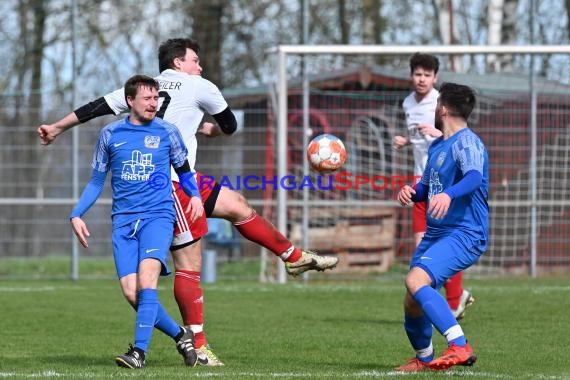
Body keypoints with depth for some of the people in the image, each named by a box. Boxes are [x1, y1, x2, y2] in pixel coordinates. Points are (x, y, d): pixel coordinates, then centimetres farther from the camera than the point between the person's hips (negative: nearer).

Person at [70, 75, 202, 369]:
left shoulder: (167, 132, 6)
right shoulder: (110, 134, 10)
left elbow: (184, 170, 18)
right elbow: (97, 181, 18)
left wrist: (195, 196, -3)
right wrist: (76, 215, 6)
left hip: (158, 215, -2)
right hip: (123, 220, 2)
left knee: (146, 278, -24)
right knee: (132, 293, -10)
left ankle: (139, 351, -25)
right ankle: (180, 335, 10)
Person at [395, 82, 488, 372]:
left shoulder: (467, 143, -12)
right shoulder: (436, 146, 17)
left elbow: (474, 177, -32)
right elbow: (425, 187, 26)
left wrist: (448, 194, -51)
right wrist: (410, 192, 2)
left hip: (465, 235, -9)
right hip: (435, 233, 9)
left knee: (416, 281, -30)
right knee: (412, 304, 11)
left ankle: (460, 347, -34)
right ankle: (424, 359, 35)